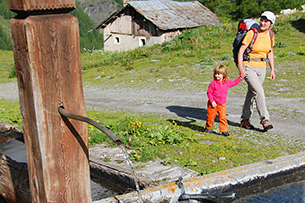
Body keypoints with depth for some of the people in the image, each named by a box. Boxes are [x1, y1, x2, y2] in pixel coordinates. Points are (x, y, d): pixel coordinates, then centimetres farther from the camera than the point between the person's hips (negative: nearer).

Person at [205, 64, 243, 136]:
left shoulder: (227, 82, 2)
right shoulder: (213, 83, -14)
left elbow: (234, 83, 22)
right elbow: (209, 92, -11)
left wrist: (240, 77, 17)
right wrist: (212, 101, -16)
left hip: (222, 104, 3)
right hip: (213, 104, -3)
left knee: (223, 117, -4)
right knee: (210, 116, 8)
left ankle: (224, 130, 2)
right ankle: (208, 128, 30)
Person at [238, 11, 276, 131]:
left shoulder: (270, 35, 3)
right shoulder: (252, 33, -13)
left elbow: (270, 52, 15)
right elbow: (241, 50, -13)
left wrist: (272, 69, 12)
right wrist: (240, 67, -23)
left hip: (261, 68, 6)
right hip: (249, 67, -6)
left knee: (252, 94, 12)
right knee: (259, 92, -16)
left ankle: (245, 119, 23)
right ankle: (265, 120, -9)